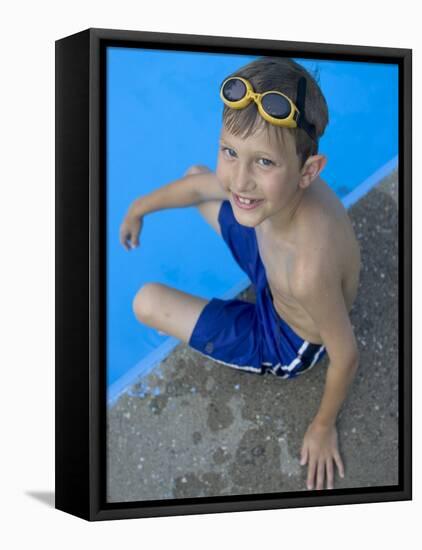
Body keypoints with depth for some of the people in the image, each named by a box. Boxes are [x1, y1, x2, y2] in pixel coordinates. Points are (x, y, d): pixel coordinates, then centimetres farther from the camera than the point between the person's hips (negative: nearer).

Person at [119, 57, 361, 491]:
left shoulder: (310, 269, -48)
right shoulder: (257, 176, -29)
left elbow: (345, 356, -30)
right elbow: (197, 184, -5)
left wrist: (323, 427, -11)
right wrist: (139, 208, 13)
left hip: (284, 345, -6)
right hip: (274, 274, 6)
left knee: (147, 303, -6)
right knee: (195, 176, 17)